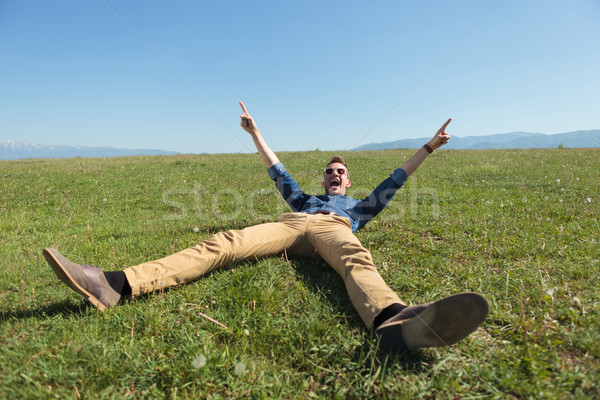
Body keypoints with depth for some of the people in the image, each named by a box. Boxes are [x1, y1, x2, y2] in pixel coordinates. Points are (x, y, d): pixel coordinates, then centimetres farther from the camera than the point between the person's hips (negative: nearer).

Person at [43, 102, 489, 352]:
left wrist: (428, 148, 38)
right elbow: (278, 171, 42)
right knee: (223, 243, -22)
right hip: (292, 223, 2)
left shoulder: (359, 205, 39)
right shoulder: (304, 198, 41)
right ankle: (116, 284, -36)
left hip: (334, 227, -1)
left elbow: (394, 181, 38)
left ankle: (394, 321, -71)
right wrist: (256, 134, 45)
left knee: (355, 256, -38)